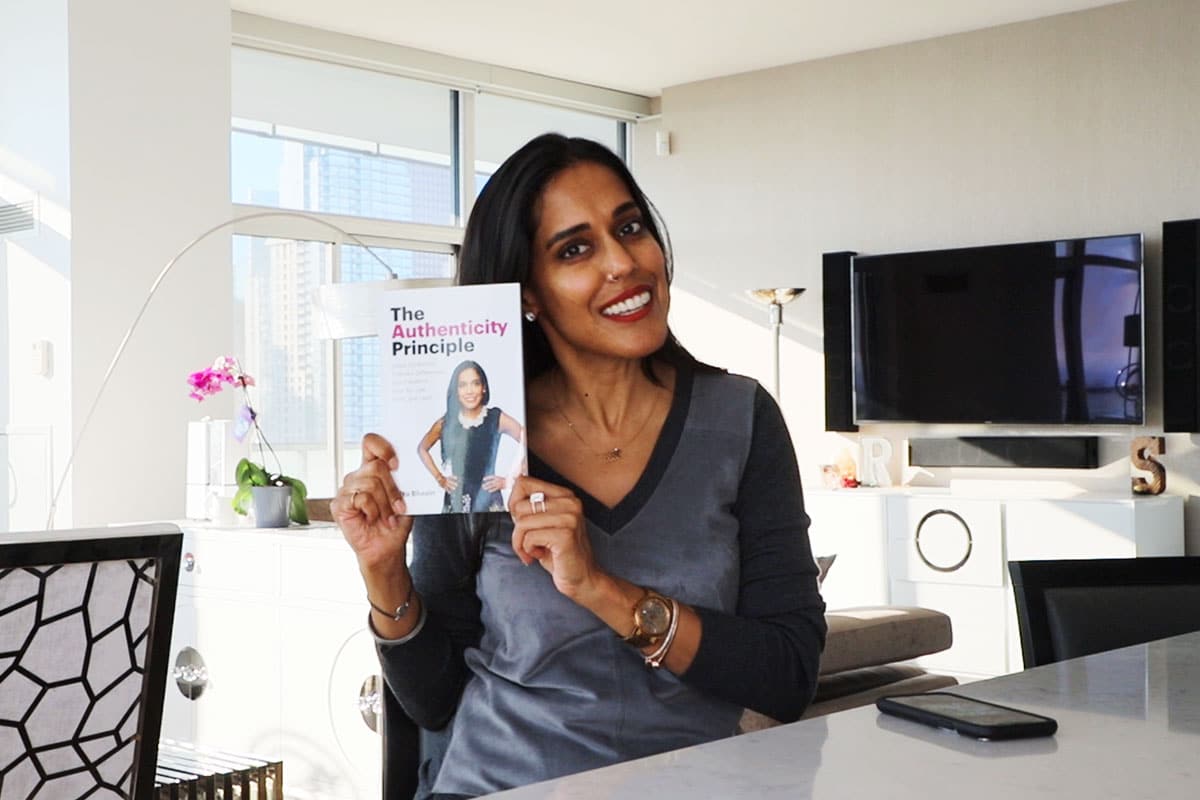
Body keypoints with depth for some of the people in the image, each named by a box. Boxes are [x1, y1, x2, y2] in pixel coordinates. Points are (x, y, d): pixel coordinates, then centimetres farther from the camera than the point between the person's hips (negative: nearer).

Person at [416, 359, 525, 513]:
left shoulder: (497, 418, -3)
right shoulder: (446, 423, 4)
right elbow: (422, 449, 21)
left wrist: (509, 480, -3)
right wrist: (439, 478, 13)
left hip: (488, 503, -2)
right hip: (454, 504, 2)